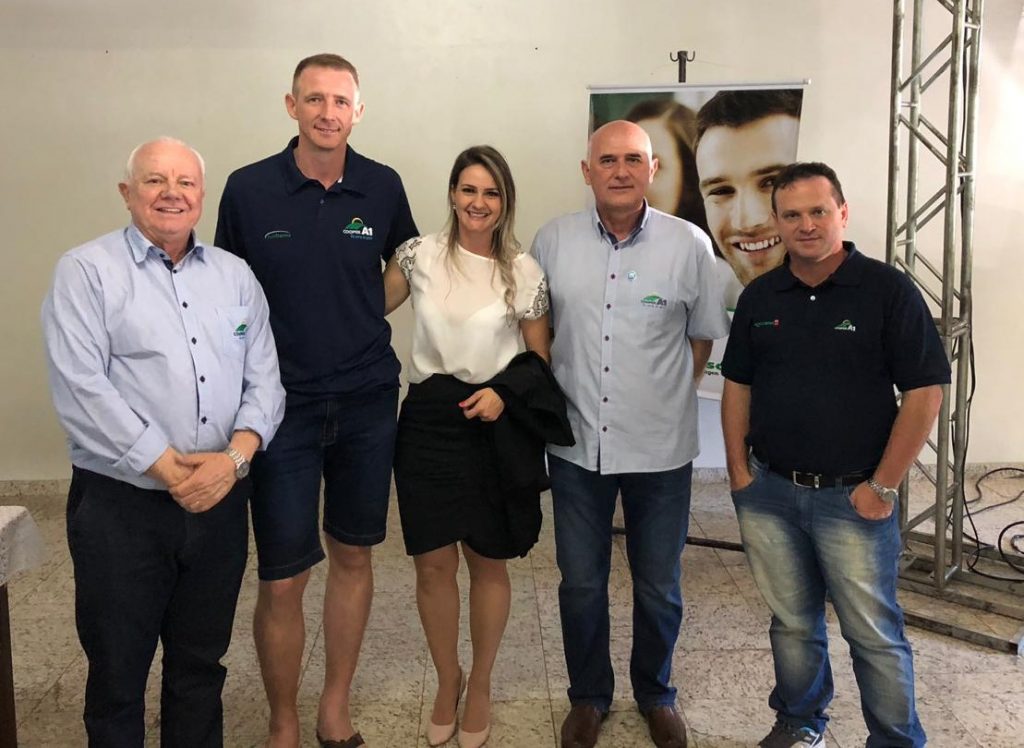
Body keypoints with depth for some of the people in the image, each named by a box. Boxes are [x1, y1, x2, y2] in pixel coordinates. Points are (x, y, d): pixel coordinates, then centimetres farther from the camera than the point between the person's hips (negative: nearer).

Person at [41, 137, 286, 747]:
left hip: (219, 504, 4)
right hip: (120, 506, -3)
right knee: (117, 673, 11)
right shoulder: (87, 272, -3)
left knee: (201, 667, 17)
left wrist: (237, 455, -12)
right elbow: (82, 391, -13)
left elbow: (265, 381, 6)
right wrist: (171, 470, -16)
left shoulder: (235, 276, 10)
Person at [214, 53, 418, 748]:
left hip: (368, 402, 3)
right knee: (282, 579, 1)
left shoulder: (383, 187, 0)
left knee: (353, 555, 13)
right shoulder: (248, 188, -5)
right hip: (283, 403, -2)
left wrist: (350, 320, 6)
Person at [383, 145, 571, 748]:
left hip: (494, 426, -1)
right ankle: (448, 680, 31)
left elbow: (541, 360, 5)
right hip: (429, 420, 1)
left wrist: (505, 395, -11)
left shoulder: (525, 271, -2)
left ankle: (481, 684, 32)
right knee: (433, 564, 6)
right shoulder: (419, 255, 0)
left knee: (487, 563, 9)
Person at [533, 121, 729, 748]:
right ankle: (589, 696, 36)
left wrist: (672, 396, 4)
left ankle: (657, 694, 38)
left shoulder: (689, 244, -6)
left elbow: (703, 333, 6)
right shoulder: (553, 242, -1)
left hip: (661, 448, -1)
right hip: (578, 443, 1)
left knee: (659, 585, 14)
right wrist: (554, 398, 6)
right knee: (581, 583, 13)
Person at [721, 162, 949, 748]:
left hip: (852, 497, -4)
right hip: (769, 491, 4)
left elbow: (925, 392, -10)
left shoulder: (888, 290, -8)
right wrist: (739, 470, 5)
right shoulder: (760, 297, 6)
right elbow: (738, 386, 12)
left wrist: (884, 486, -11)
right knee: (793, 623, 17)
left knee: (875, 633, 5)